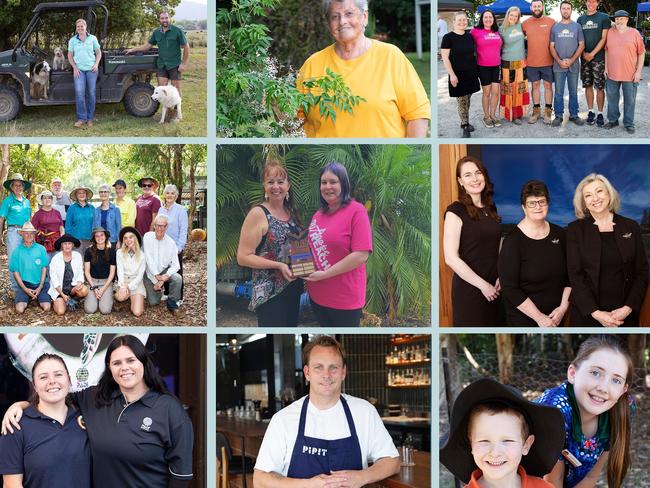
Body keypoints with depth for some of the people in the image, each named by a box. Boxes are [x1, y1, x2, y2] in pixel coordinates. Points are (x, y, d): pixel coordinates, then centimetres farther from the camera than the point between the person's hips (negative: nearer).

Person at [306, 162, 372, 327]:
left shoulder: (356, 211, -12)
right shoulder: (319, 214, 9)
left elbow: (361, 255, -19)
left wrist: (325, 274, -18)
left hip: (345, 300, -7)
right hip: (317, 296, 7)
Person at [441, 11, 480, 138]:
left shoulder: (470, 36, 7)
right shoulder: (448, 37, -10)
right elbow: (445, 58, -12)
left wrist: (476, 70, 14)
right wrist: (452, 75, -17)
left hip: (471, 73, 5)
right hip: (458, 74, -5)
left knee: (467, 99, 12)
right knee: (461, 100, -2)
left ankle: (465, 122, 25)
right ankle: (465, 127, 3)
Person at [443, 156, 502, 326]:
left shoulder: (490, 208, 10)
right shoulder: (455, 211, -11)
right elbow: (451, 258, -17)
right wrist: (483, 285, -14)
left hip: (494, 288, 6)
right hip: (469, 289, -6)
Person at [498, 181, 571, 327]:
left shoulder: (559, 234, 2)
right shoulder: (512, 241, -13)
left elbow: (569, 275, 8)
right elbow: (509, 288, -15)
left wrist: (563, 307, -5)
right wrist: (539, 317, -16)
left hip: (556, 317, 4)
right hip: (524, 318, -4)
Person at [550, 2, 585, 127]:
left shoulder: (577, 26, 5)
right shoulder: (555, 27, 7)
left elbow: (581, 45, 1)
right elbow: (552, 46, 5)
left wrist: (571, 60, -10)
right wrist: (559, 61, -9)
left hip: (573, 65, 0)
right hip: (558, 66, 0)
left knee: (573, 92, 6)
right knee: (558, 92, 2)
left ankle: (574, 115, 14)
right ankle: (558, 116, 8)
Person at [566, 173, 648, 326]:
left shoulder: (631, 227, 4)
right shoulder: (575, 229, 0)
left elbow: (641, 272, 3)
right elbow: (575, 275, -5)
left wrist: (627, 308, -10)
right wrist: (596, 312, -15)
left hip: (625, 315, 1)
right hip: (586, 314, -1)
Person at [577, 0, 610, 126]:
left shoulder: (604, 18, 0)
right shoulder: (580, 19, 10)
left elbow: (604, 38, -4)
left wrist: (592, 54, -11)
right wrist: (584, 54, -5)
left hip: (599, 58, -3)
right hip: (584, 58, 3)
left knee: (599, 87, -2)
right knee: (588, 86, 6)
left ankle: (600, 114, 4)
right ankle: (591, 111, 15)